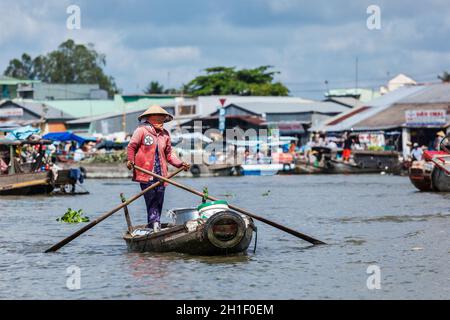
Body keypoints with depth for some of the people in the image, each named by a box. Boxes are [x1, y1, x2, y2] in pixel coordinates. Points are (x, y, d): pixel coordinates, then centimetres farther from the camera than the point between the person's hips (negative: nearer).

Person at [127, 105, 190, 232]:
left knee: (159, 201, 4)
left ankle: (155, 225, 10)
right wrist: (130, 160, -15)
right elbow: (131, 146, 1)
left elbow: (169, 154, 19)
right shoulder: (141, 131, -2)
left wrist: (180, 164, 7)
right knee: (151, 200, -10)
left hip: (160, 174, 5)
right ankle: (154, 223, -12)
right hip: (146, 173, -5)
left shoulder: (165, 134, 14)